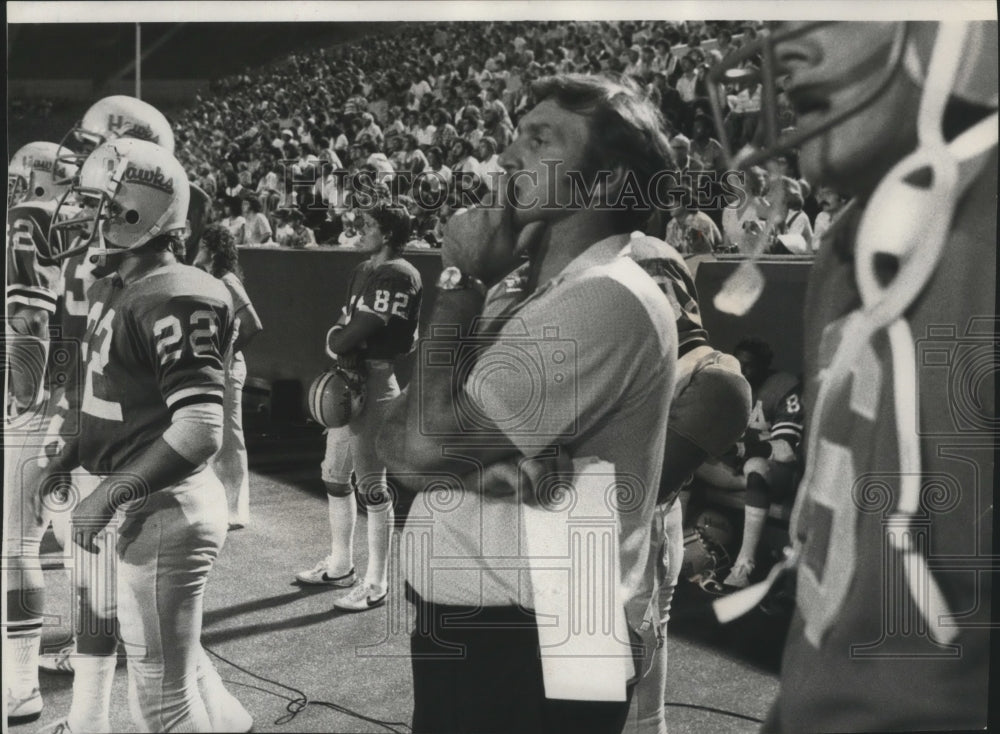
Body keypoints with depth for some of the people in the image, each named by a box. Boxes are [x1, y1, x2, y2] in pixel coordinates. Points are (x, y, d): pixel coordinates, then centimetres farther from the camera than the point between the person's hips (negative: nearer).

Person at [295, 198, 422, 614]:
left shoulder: (398, 275, -13)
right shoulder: (363, 272, 17)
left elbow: (367, 328, -20)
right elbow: (342, 325, 14)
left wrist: (340, 345, -1)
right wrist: (338, 346, -7)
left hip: (376, 381, -10)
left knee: (371, 484, -6)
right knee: (335, 476, 17)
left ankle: (376, 584, 2)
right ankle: (340, 566, 31)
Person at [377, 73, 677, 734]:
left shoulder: (607, 300, -21)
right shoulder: (517, 288, 9)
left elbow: (426, 447, -22)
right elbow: (396, 443, 1)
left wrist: (460, 280, -12)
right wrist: (488, 466, -20)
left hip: (536, 647, -8)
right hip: (463, 622, 8)